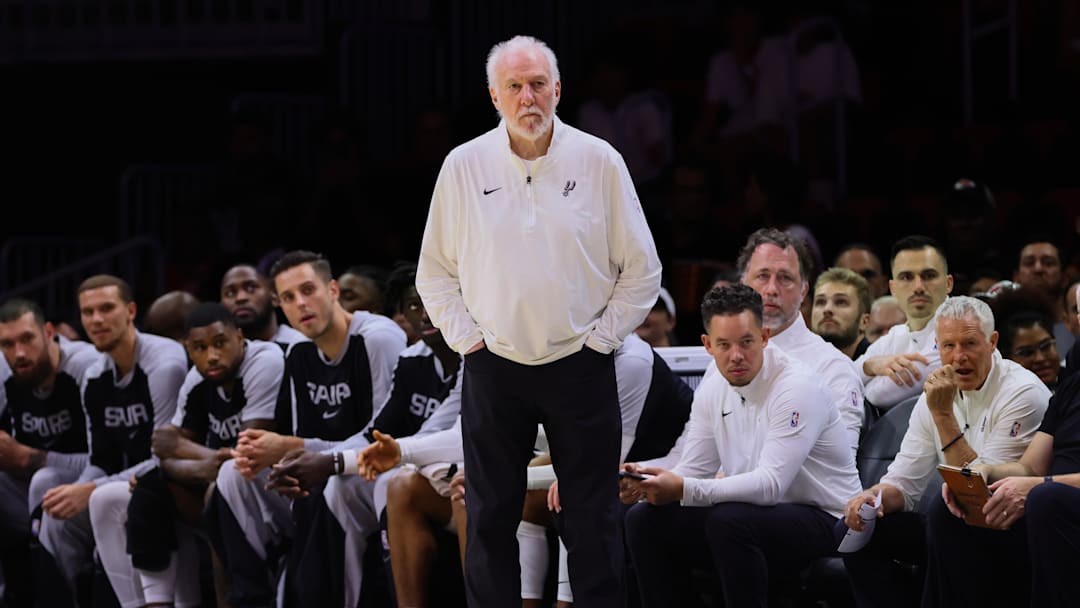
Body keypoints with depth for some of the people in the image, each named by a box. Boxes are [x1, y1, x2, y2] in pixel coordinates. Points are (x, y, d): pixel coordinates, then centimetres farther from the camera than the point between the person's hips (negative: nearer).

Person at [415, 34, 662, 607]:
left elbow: (641, 270, 4)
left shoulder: (599, 161, -2)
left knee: (593, 520, 1)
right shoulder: (463, 166, 1)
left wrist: (600, 339, -2)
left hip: (580, 365, -1)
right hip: (494, 367, 1)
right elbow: (435, 271, 10)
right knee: (491, 518, 5)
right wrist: (467, 339, 1)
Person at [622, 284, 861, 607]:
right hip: (755, 512, 7)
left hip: (822, 520, -7)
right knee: (644, 519, -5)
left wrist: (683, 490, -37)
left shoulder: (797, 386, -21)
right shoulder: (711, 392, 3)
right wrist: (645, 483, -20)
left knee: (729, 520, -35)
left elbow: (770, 484, -29)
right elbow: (694, 471, 3)